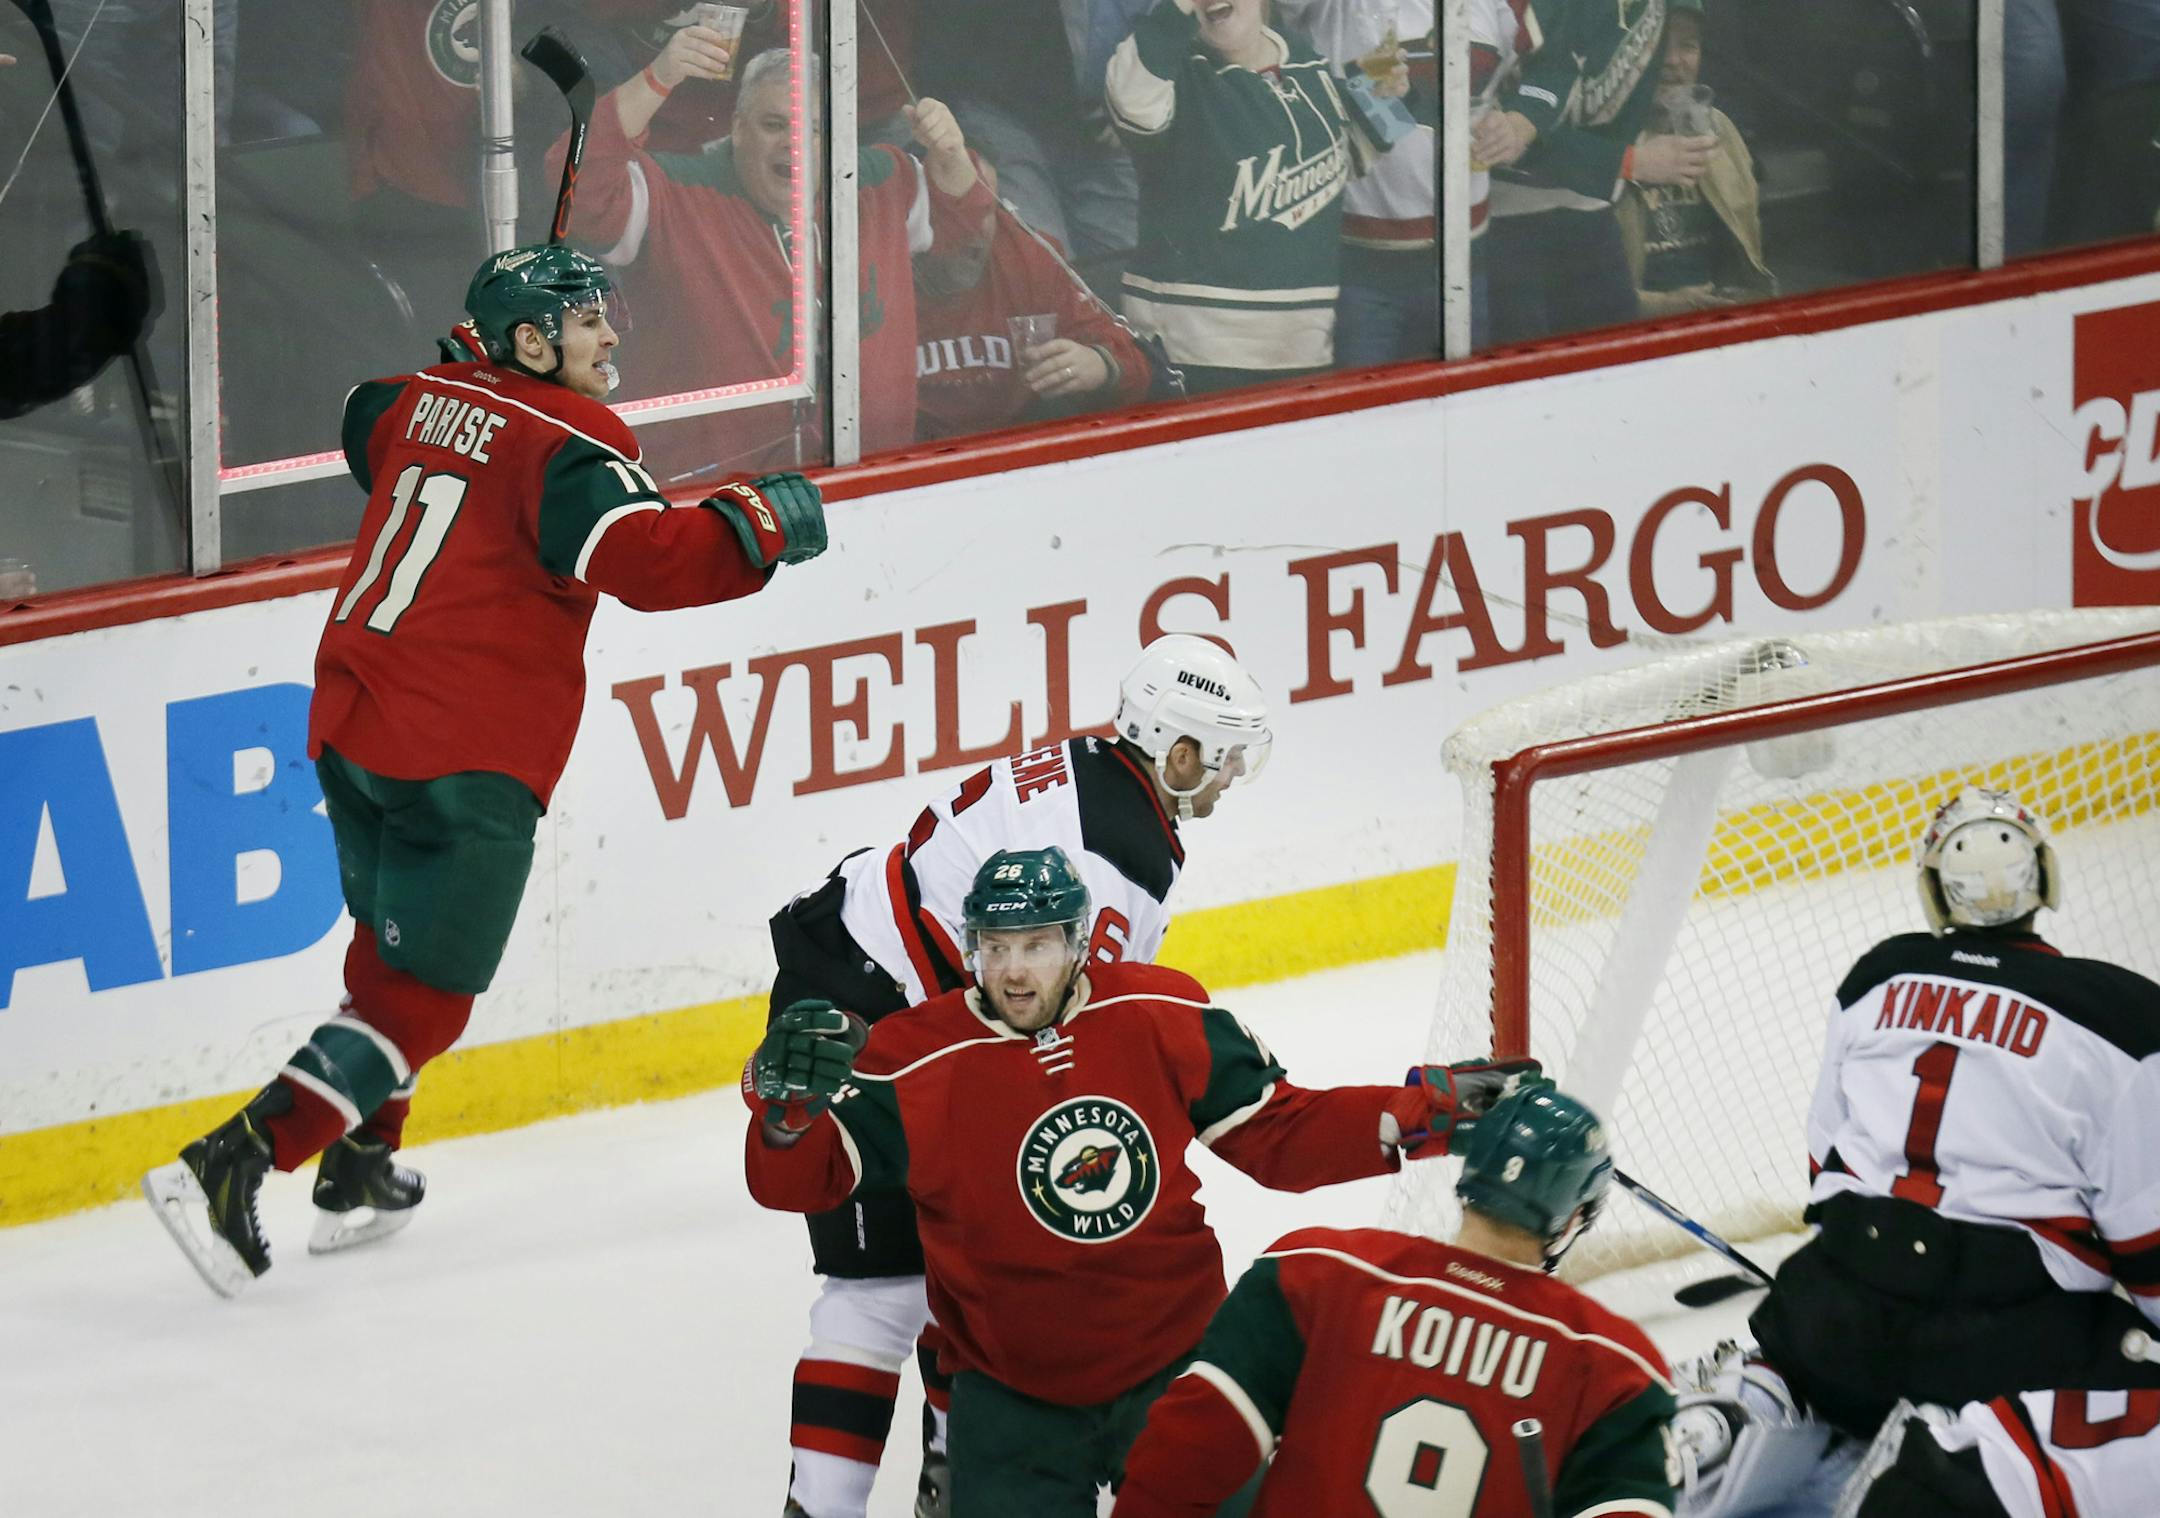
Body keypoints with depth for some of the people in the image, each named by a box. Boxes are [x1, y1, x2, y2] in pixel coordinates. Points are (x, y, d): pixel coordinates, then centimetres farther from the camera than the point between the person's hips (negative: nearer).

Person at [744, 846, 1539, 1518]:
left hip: (1173, 1364, 2)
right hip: (1016, 1402, -2)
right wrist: (787, 1101, -39)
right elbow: (794, 1181, -18)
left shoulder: (1164, 1018, -8)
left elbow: (1279, 1136, 0)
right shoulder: (921, 1060, -15)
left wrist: (1428, 1109, -9)